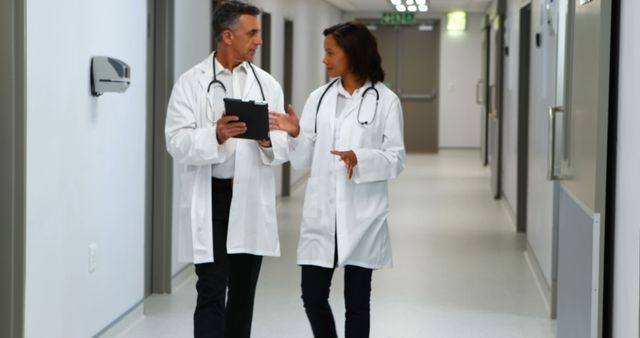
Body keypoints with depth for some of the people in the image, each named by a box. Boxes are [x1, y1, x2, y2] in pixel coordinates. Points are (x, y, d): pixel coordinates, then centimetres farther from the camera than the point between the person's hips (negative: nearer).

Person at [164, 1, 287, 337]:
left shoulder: (267, 85, 7)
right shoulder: (191, 83, -2)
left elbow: (285, 146, 2)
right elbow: (177, 142, -11)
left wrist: (268, 141, -20)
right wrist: (215, 135, -28)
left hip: (252, 200, 4)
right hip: (209, 199, -4)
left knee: (243, 292, 12)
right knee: (212, 291, -7)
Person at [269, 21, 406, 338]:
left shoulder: (385, 100, -3)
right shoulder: (319, 98, 6)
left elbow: (396, 160, -5)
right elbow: (303, 161, 6)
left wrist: (359, 158, -21)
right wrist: (295, 134, -13)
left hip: (361, 217, -3)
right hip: (320, 215, 3)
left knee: (356, 302, 7)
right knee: (313, 297, 4)